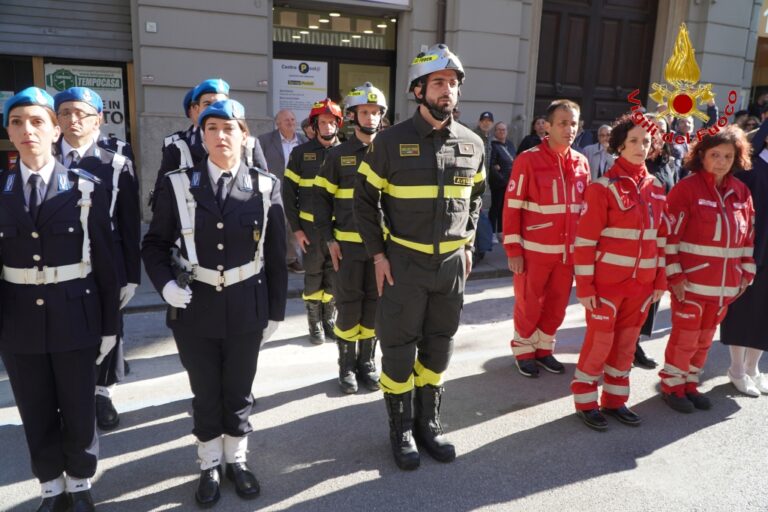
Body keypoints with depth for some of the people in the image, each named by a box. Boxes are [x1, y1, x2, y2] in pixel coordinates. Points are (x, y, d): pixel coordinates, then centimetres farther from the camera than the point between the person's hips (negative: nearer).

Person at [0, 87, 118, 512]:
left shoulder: (85, 187, -5)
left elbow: (104, 259, -4)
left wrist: (109, 325, -3)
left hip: (74, 317, -2)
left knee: (79, 410, 11)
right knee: (36, 414, 15)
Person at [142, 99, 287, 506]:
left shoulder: (266, 187, -3)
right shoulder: (178, 185, -3)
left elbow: (276, 255, 1)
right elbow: (154, 244, 4)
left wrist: (275, 311, 3)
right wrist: (165, 284, -14)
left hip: (247, 310, 0)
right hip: (195, 309, 0)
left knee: (239, 391, 15)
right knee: (205, 394, 14)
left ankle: (236, 460, 37)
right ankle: (210, 466, 35)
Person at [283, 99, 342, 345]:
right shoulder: (301, 152, 0)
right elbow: (288, 191, 0)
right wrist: (296, 228, -5)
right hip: (311, 226, -1)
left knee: (334, 276, 8)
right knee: (313, 276, 6)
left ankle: (330, 319, 25)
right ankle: (315, 323, 20)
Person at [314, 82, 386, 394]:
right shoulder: (338, 155, 2)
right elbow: (322, 197, 3)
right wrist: (328, 238, -5)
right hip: (347, 243, -1)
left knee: (374, 304, 9)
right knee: (349, 306, 4)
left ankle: (367, 362, 24)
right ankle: (347, 366, 19)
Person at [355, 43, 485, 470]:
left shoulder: (472, 144, 3)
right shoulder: (391, 141, -8)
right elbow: (364, 199, -3)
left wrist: (468, 243, 9)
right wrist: (377, 254, -7)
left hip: (452, 263, 4)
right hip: (403, 262, -3)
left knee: (438, 347, 15)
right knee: (399, 348, 6)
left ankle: (429, 422, 33)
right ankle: (401, 429, 25)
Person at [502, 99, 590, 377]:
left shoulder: (581, 162, 5)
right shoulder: (528, 160, -11)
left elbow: (585, 207, 13)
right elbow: (512, 207, -11)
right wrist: (513, 249, -12)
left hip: (568, 250, 5)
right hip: (534, 250, -5)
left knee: (557, 305, 14)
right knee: (529, 305, 9)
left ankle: (544, 349, 33)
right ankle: (523, 351, 28)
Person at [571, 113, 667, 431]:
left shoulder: (656, 189, 8)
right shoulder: (603, 187, -10)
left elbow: (659, 236, 14)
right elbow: (585, 240, -12)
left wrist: (660, 279, 11)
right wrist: (584, 285, -15)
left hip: (641, 282, 6)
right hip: (607, 281, -6)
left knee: (626, 342, 14)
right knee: (599, 341, 3)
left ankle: (615, 399, 30)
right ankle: (585, 402, 20)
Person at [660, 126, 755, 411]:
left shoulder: (741, 192, 6)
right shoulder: (687, 188, -11)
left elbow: (747, 236, 13)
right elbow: (670, 235, -14)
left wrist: (746, 272, 9)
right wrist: (674, 275, -17)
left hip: (725, 283, 5)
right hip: (691, 281, -5)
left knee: (705, 339, 15)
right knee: (685, 338, 5)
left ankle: (690, 384, 32)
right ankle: (672, 387, 23)